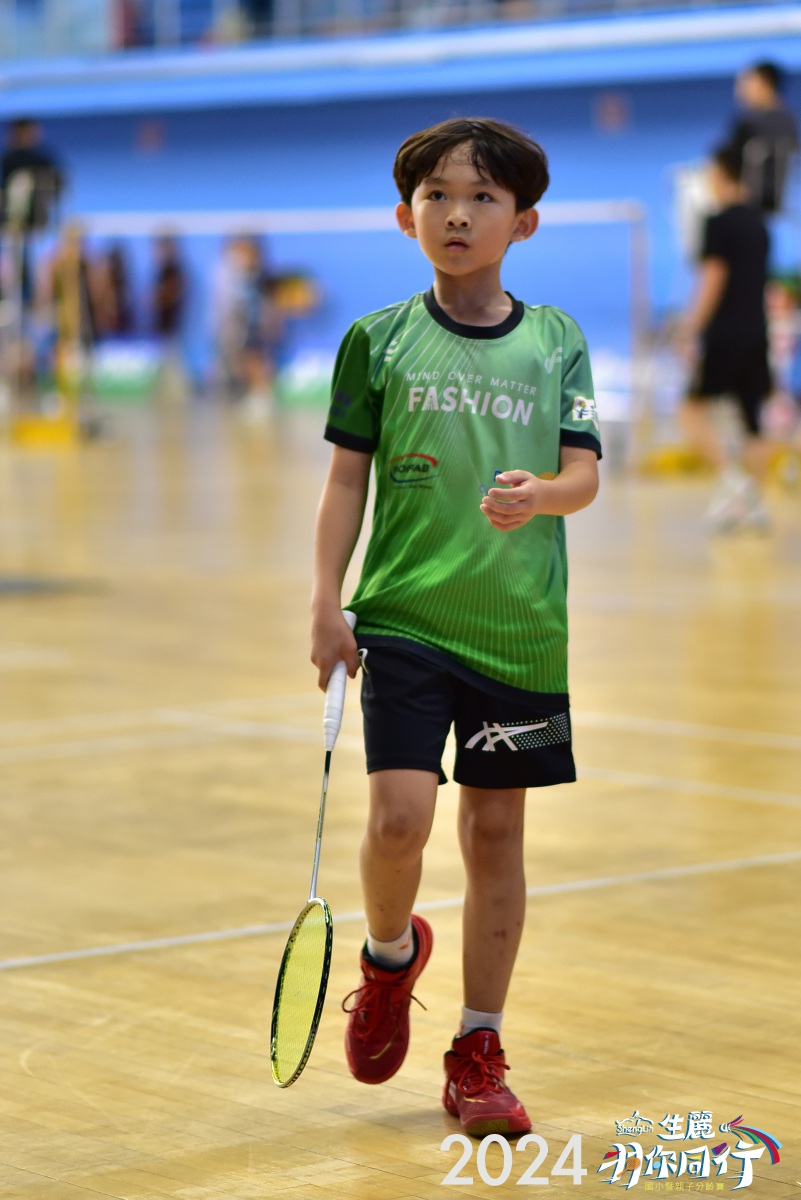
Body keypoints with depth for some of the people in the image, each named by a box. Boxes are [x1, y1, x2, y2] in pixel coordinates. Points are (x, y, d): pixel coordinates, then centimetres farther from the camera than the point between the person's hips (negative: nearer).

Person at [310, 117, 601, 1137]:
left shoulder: (556, 341, 5)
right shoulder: (378, 341, 3)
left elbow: (584, 474, -2)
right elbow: (347, 480, 5)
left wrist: (538, 495, -25)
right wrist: (327, 605, -2)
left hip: (520, 630, 1)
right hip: (403, 619, -1)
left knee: (496, 830, 5)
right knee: (400, 816, -14)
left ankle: (478, 1055, 17)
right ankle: (391, 954, 20)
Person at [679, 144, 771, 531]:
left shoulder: (720, 223, -10)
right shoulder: (758, 223, 12)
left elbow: (714, 279, -14)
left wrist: (693, 331, -11)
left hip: (725, 335, -7)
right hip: (756, 333, 7)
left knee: (693, 409, -1)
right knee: (751, 418, 9)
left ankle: (731, 479, -15)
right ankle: (754, 501, 7)